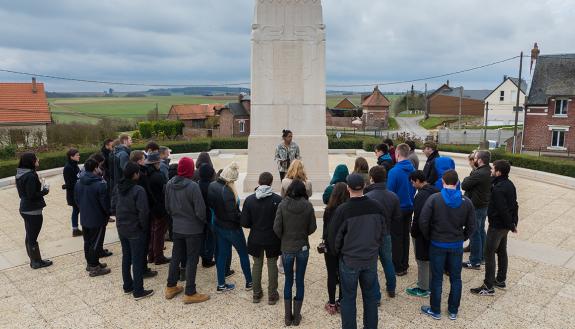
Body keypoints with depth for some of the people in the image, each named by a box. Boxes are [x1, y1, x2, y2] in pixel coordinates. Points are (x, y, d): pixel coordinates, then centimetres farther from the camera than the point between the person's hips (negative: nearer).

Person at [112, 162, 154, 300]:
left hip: (121, 228, 7)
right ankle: (138, 291, 11)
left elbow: (113, 206, 6)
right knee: (137, 260, 3)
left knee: (126, 257, 20)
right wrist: (144, 226, -8)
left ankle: (127, 286, 32)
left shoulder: (117, 188, 0)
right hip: (135, 230, -7)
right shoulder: (138, 190, -23)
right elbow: (143, 211, -24)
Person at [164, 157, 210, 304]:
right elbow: (200, 211, -20)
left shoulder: (169, 184, -4)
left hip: (177, 228, 6)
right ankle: (190, 293, 14)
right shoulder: (193, 186, -24)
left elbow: (168, 207, 6)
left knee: (176, 257, 19)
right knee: (192, 260, 5)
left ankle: (171, 287, 31)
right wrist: (205, 221, -1)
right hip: (193, 229, -6)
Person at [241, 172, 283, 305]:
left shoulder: (249, 199, -10)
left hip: (255, 239, 2)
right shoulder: (278, 200, -17)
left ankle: (256, 293, 28)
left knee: (257, 264, 18)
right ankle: (272, 295, 22)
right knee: (272, 265, 13)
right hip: (272, 239, -2)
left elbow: (245, 223, -7)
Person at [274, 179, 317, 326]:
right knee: (300, 281, 13)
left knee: (288, 281, 15)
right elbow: (312, 227, -4)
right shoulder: (308, 205, -12)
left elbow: (277, 228, -11)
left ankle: (288, 316, 22)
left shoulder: (282, 205, -14)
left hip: (287, 248, 0)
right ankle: (297, 316, 23)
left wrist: (284, 238, 9)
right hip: (303, 248, 0)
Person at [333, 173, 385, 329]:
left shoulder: (342, 210, -19)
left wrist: (338, 252, 11)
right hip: (371, 259, 3)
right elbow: (383, 231, 3)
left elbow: (336, 236, -9)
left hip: (349, 260, -3)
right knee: (370, 296, 18)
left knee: (349, 298, 11)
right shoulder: (376, 206, -8)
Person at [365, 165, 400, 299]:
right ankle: (391, 289, 40)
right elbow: (397, 218, -1)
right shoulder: (393, 196, -7)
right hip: (386, 234, 5)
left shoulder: (367, 197, -25)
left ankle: (376, 296, 15)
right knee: (388, 261, 24)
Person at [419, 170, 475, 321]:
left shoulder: (434, 199, -15)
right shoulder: (466, 201, -5)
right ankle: (453, 311, 27)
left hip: (438, 245, -2)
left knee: (437, 278, 9)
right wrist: (461, 238, 13)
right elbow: (471, 226, -1)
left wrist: (428, 237, 0)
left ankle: (435, 311, 22)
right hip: (457, 246, 3)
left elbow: (423, 221, -17)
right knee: (455, 278, 16)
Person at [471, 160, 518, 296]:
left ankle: (488, 287, 3)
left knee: (489, 254, -2)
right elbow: (514, 205, 11)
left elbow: (503, 210, -24)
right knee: (502, 251, 19)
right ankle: (501, 280, 33)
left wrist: (511, 225, -12)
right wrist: (514, 223, 12)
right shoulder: (510, 184, 5)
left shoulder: (498, 189, -25)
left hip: (497, 226, -10)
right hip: (505, 225, 10)